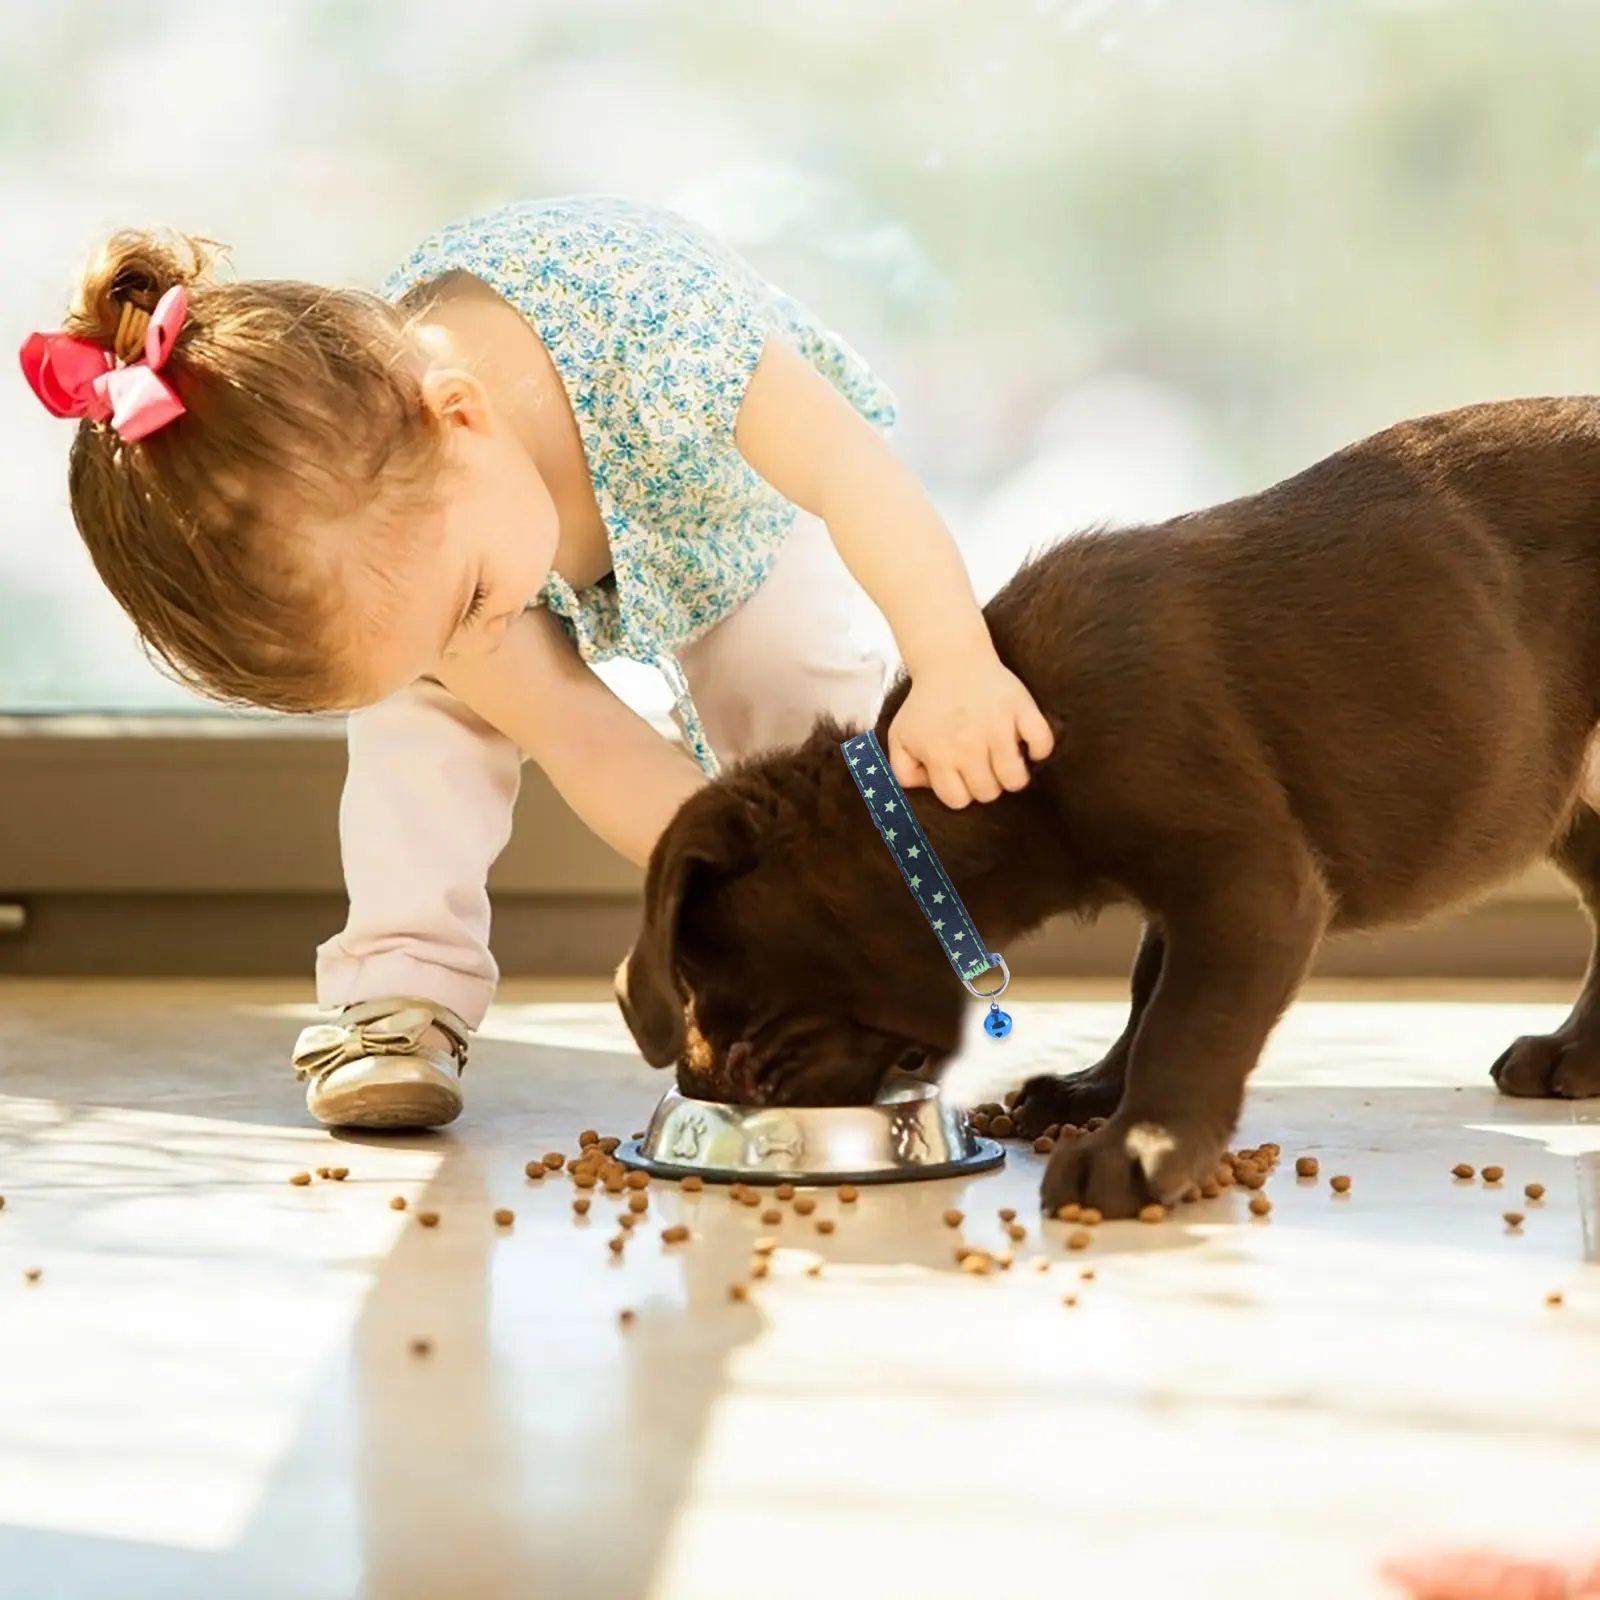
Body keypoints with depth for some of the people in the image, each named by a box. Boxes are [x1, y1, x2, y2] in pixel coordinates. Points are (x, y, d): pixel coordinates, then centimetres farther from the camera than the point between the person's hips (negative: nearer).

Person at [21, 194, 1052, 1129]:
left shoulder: (635, 315, -50)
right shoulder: (385, 529, -37)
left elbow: (857, 471, -53)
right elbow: (584, 740, -31)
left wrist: (955, 666, -66)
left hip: (750, 518, -1)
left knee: (806, 706, -21)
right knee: (418, 687, -20)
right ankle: (402, 986, -11)